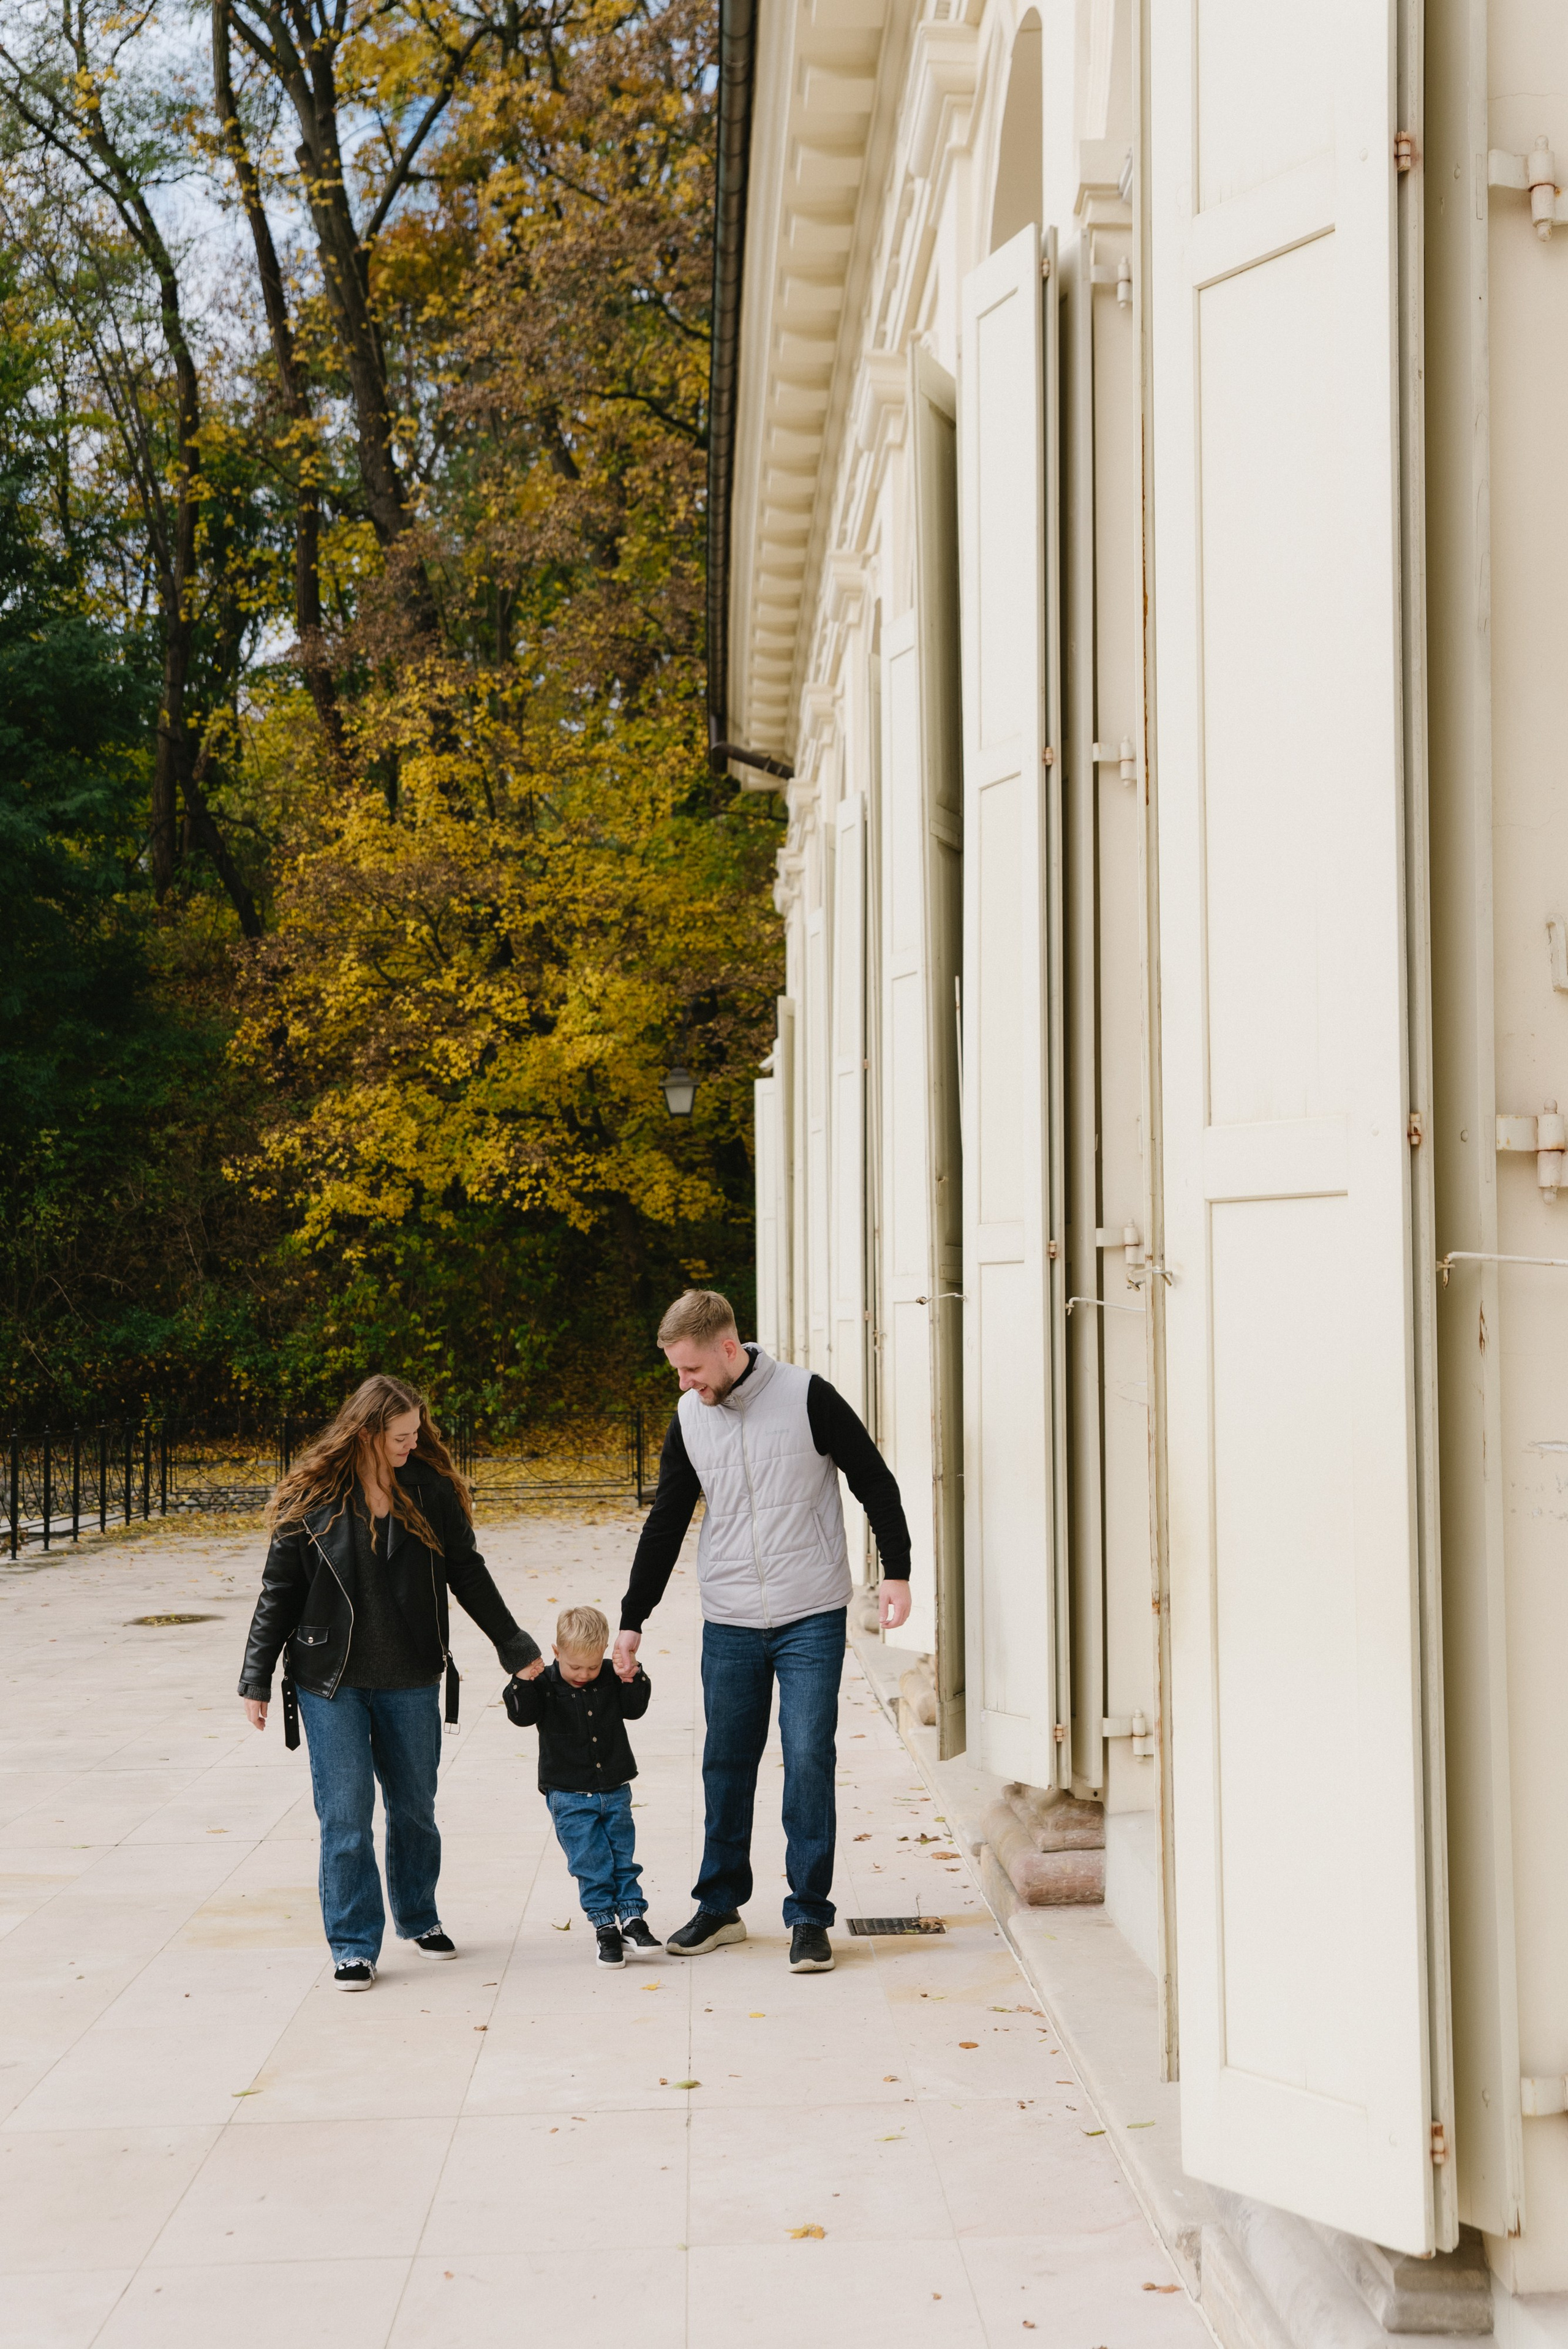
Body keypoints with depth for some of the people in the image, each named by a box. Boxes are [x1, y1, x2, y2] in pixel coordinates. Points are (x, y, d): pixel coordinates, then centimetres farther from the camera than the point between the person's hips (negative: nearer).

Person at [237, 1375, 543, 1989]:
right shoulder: (311, 1497, -7)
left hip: (410, 1681, 3)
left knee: (415, 1806, 13)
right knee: (345, 1815, -3)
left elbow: (467, 1574, 9)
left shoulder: (430, 1488, -1)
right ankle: (353, 1945, 7)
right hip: (331, 1683, -3)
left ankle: (418, 1917, 33)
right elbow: (278, 1592, -2)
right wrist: (257, 1680, -2)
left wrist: (514, 1647, 12)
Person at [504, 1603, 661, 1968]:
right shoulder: (544, 1684, -9)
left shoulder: (611, 1678, 0)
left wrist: (633, 1679, -14)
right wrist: (523, 1681, -34)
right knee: (591, 1865, -2)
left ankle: (632, 1919, 11)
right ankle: (604, 1928, 5)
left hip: (615, 1790, 3)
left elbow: (634, 1709, 3)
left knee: (624, 1858, 6)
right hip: (570, 1797, -3)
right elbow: (522, 1714, -19)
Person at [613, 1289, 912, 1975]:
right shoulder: (689, 1418, 4)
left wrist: (896, 1572, -8)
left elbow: (874, 1481, -2)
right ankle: (720, 1907, 23)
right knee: (726, 1764, 8)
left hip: (811, 1619, -4)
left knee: (809, 1760, -6)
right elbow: (665, 1523, 12)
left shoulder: (806, 1397, -9)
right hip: (729, 1626, 4)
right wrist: (632, 1621, 13)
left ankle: (809, 1917, 4)